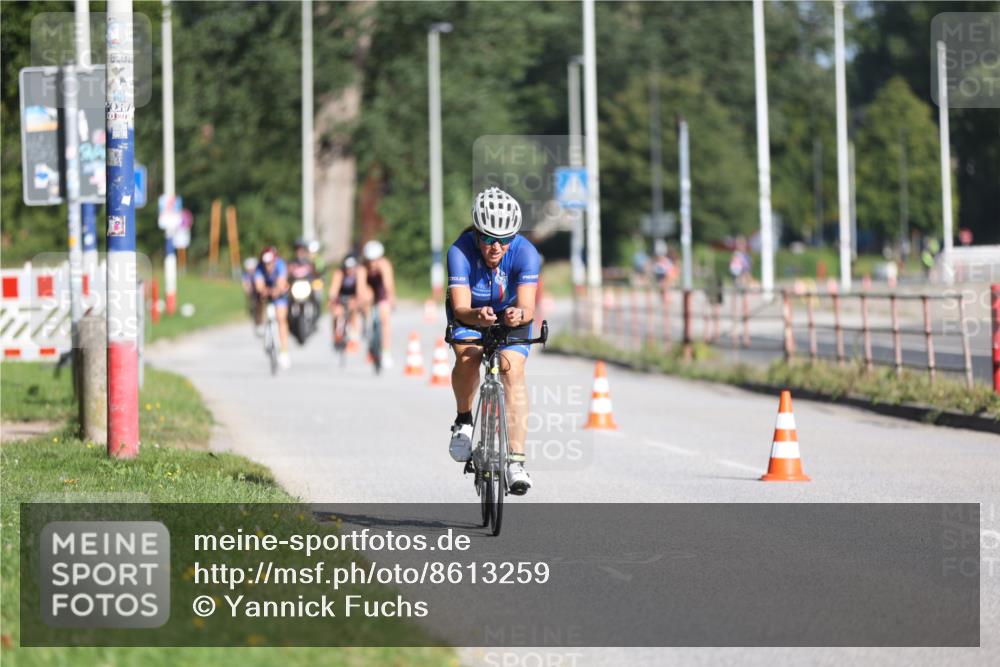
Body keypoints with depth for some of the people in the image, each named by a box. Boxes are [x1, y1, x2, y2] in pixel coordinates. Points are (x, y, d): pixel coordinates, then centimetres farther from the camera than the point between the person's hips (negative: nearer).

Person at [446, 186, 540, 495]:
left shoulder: (526, 253, -30)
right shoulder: (460, 252, -31)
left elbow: (528, 307, -38)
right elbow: (461, 308, -37)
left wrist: (519, 315, -62)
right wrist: (477, 316, -60)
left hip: (510, 314, 0)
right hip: (470, 312, 0)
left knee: (513, 370, -21)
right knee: (467, 357, -30)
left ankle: (516, 461, -22)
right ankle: (463, 419, -1)